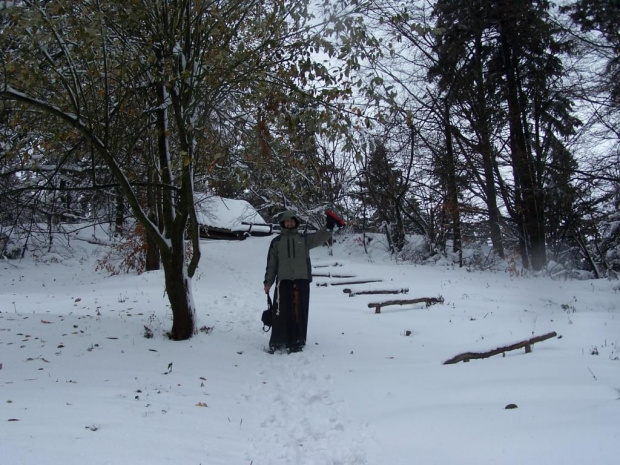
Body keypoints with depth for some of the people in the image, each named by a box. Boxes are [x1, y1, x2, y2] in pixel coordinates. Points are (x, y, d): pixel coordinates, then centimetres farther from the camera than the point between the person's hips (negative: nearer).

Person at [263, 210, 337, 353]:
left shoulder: (304, 239, 12)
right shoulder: (276, 242, 12)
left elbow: (319, 238, -5)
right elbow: (271, 263, 12)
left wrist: (328, 226, -22)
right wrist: (268, 282, 6)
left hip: (302, 280, 1)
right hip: (283, 281, 0)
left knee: (299, 312, 3)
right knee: (281, 312, -4)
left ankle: (297, 341, 12)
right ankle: (277, 342, 6)